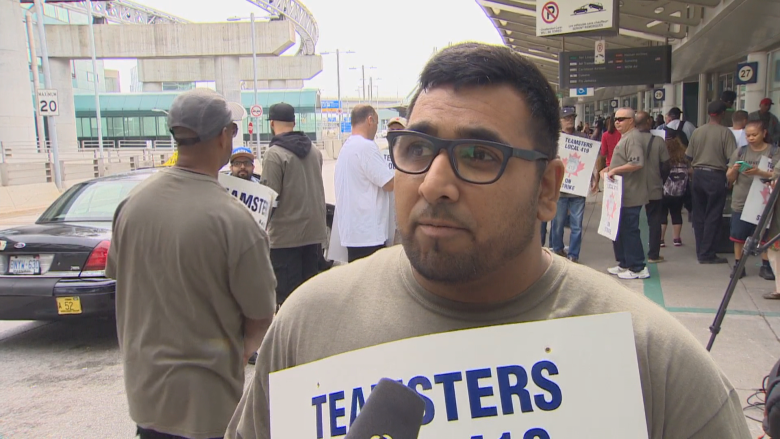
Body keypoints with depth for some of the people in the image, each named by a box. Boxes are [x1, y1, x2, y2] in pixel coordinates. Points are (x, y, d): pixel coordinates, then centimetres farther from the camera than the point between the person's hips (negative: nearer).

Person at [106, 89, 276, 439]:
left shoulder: (132, 203, -8)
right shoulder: (234, 221, -24)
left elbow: (117, 276, 8)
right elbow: (261, 318, -14)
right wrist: (241, 349, 8)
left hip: (142, 389, 6)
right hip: (204, 402, -5)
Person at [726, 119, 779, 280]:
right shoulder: (740, 151, 5)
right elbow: (730, 178, 5)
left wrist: (759, 172, -26)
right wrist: (734, 169, -17)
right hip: (740, 202, 2)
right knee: (738, 236, 5)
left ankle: (765, 266, 18)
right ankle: (738, 265, 15)